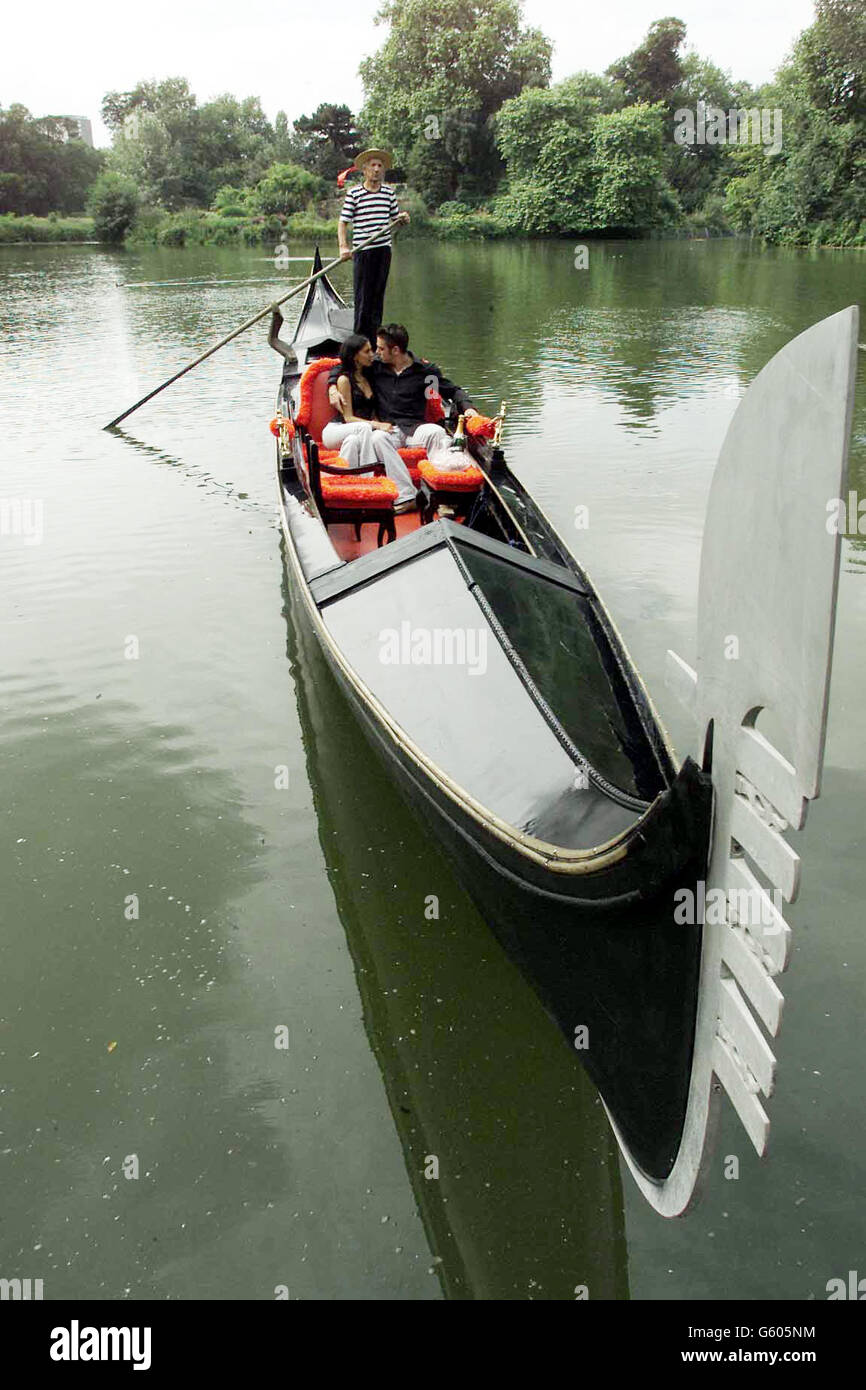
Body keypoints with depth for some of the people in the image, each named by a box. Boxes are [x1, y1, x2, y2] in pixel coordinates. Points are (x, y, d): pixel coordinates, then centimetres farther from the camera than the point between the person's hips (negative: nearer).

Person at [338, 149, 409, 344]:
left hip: (384, 249, 4)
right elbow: (343, 222, -4)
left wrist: (403, 218, -3)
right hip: (363, 250, -4)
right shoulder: (354, 193, -2)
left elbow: (395, 217, 21)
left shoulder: (389, 192, 11)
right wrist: (343, 246, -18)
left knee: (378, 294, 6)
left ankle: (374, 340, 12)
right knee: (363, 296, -5)